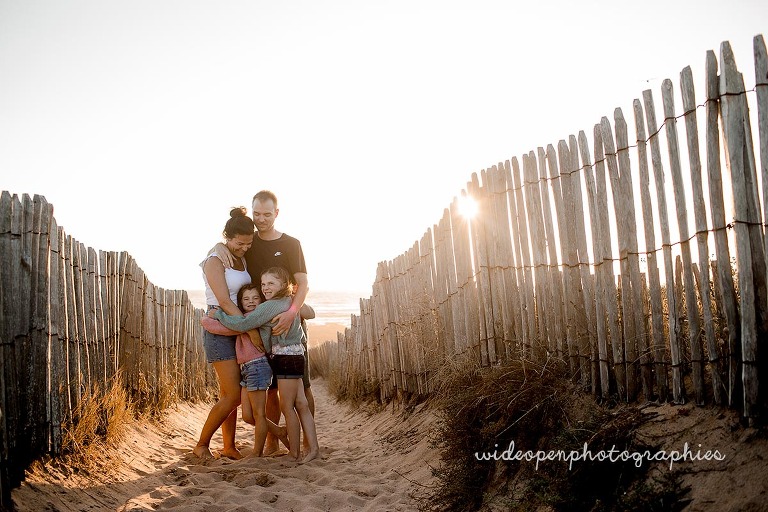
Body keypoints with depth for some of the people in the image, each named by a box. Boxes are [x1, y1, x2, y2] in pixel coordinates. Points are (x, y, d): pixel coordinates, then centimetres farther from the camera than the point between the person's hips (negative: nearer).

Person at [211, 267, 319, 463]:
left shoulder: (270, 306, -15)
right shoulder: (291, 303, 14)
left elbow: (243, 324, -18)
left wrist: (218, 314, -7)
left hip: (285, 358, -10)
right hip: (295, 356, 10)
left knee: (287, 406, 0)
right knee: (301, 405, 9)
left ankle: (295, 453, 8)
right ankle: (313, 448, 11)